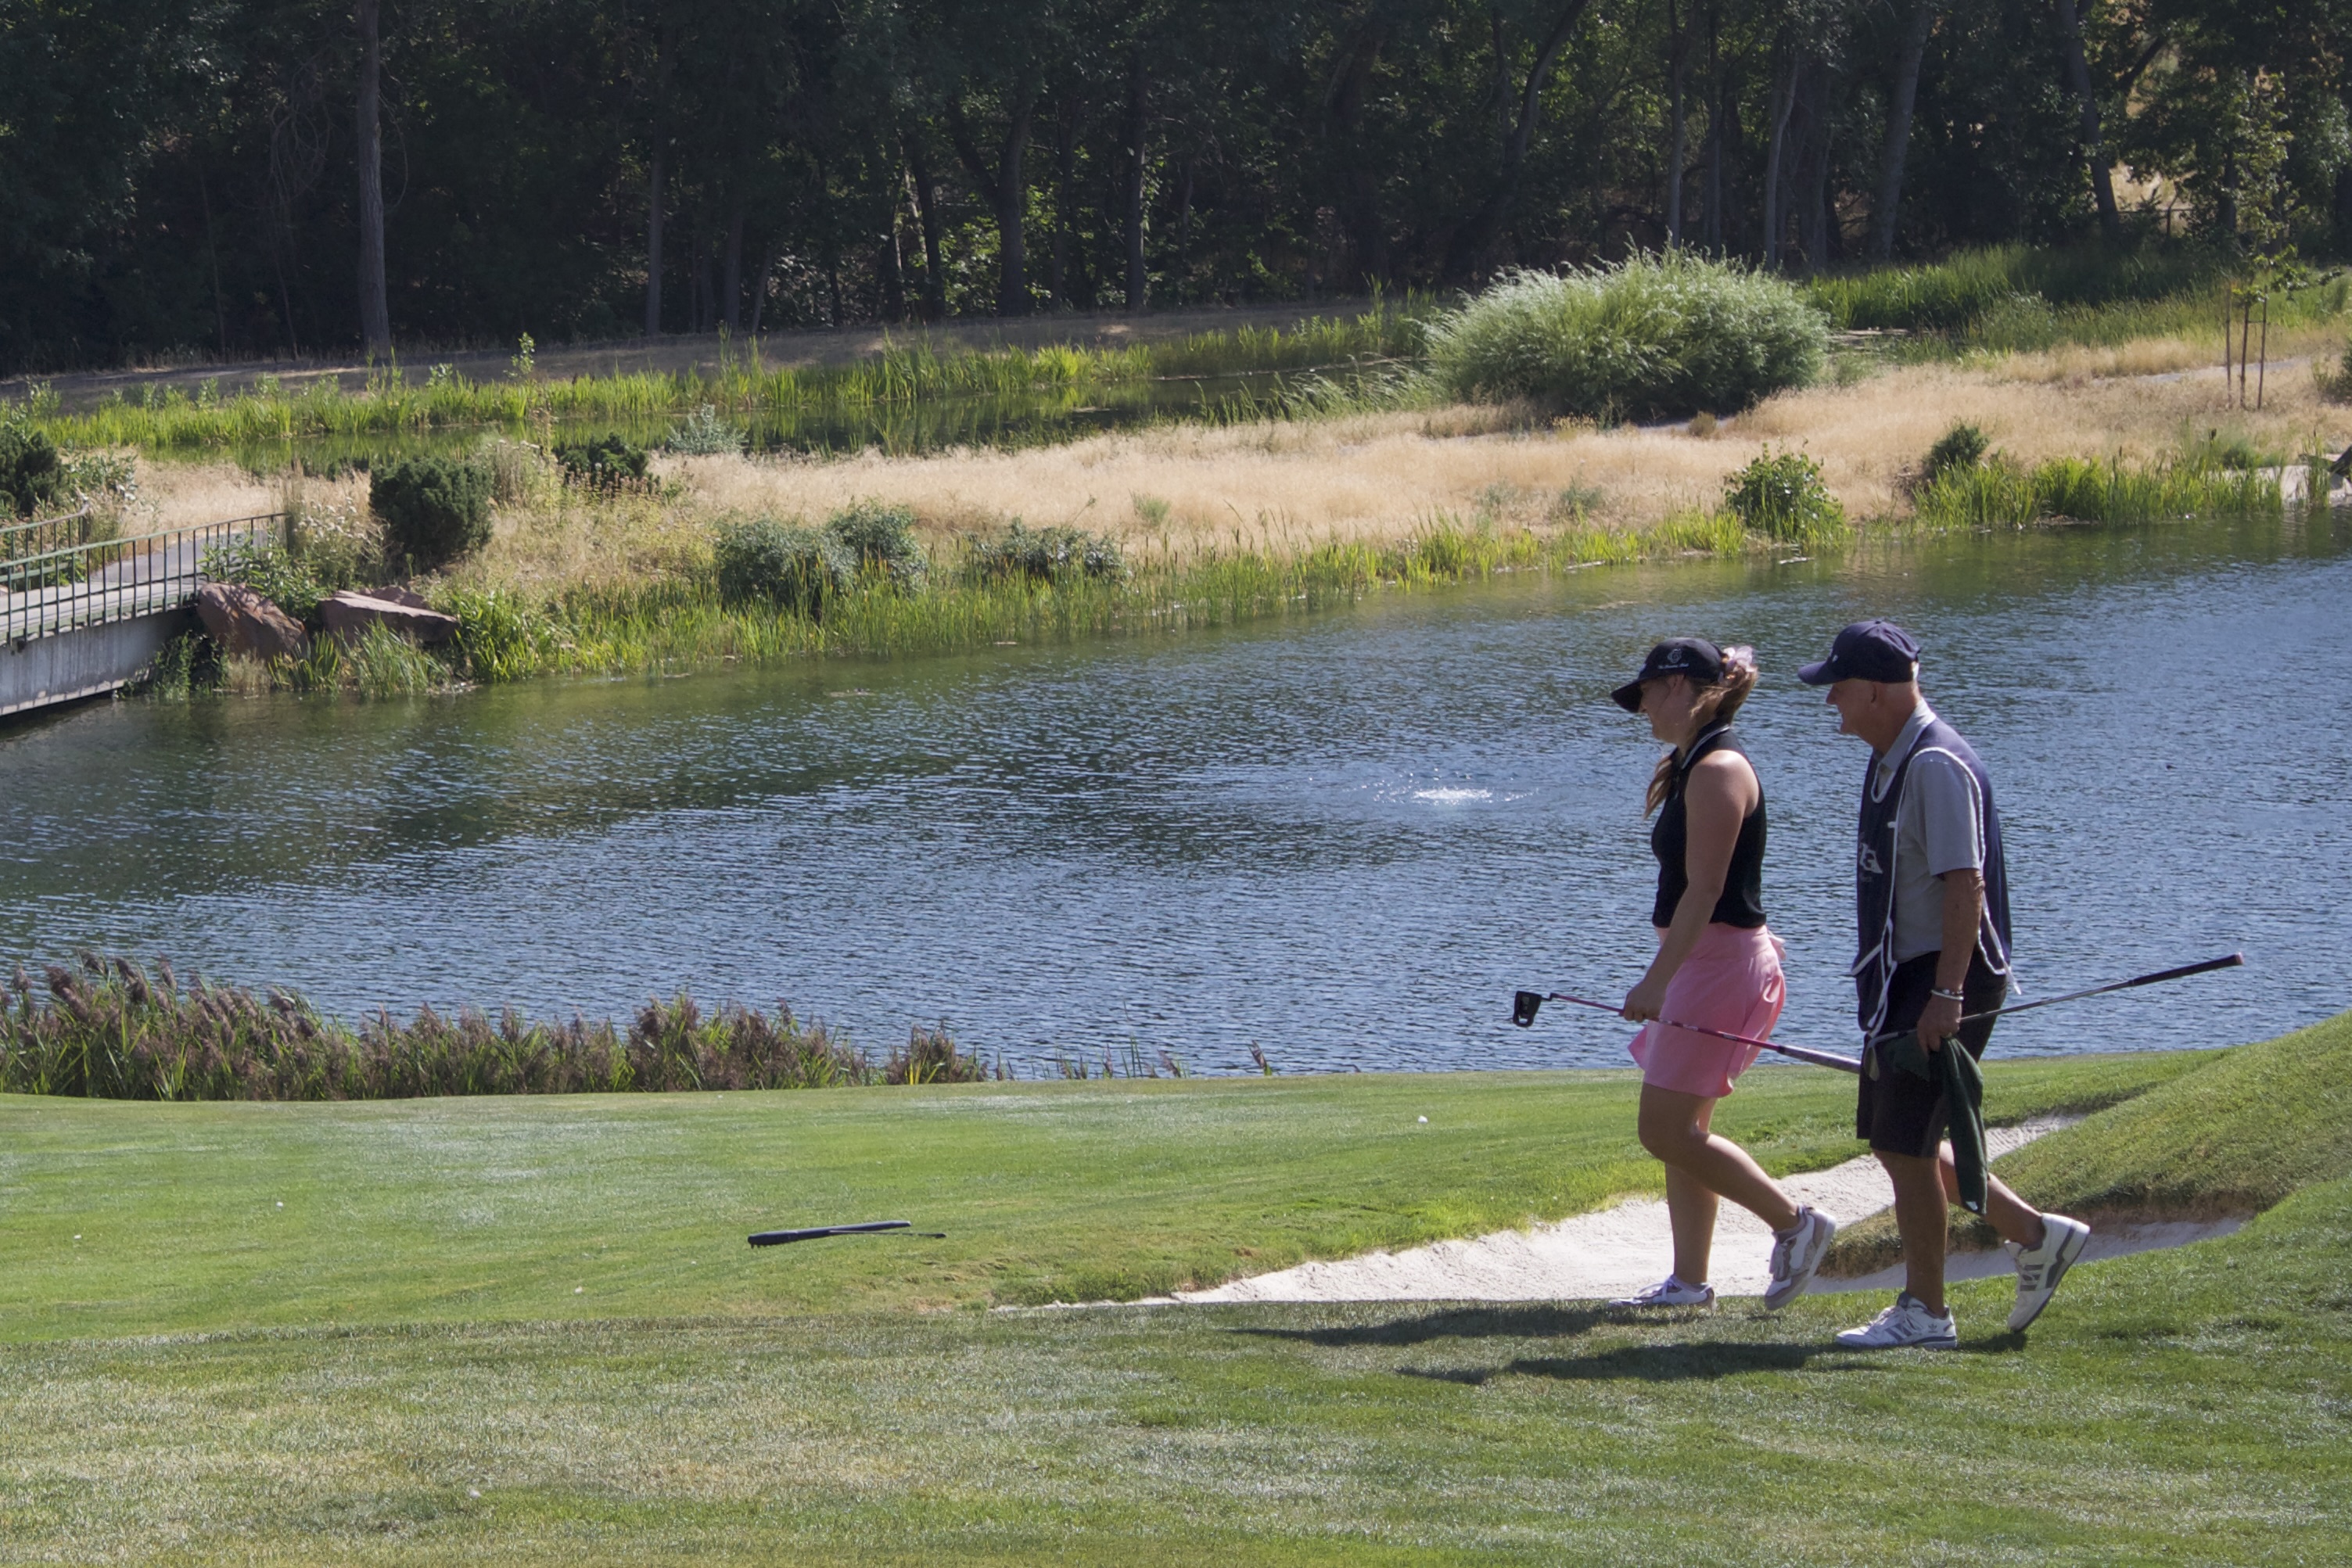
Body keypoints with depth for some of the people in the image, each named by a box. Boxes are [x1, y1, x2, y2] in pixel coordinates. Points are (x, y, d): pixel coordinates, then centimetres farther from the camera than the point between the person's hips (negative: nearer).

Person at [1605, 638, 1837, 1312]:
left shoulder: (1717, 770, -17)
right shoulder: (1692, 767, 15)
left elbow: (1705, 889, -22)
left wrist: (1657, 980, -25)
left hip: (1719, 960, -11)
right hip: (1703, 961, 11)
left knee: (1667, 1131, -10)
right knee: (1682, 1131, 11)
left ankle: (1794, 1222, -3)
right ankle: (1688, 1280, 14)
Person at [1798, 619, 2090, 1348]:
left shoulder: (1938, 766, -19)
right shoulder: (1888, 761, 13)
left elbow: (1964, 884, -24)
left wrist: (1946, 995, -27)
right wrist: (1882, 985, 24)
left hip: (1943, 984, -10)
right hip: (1902, 979, 10)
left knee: (1907, 1146, -5)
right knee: (1894, 1141, 14)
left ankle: (1924, 1312, 4)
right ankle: (2036, 1235, 22)